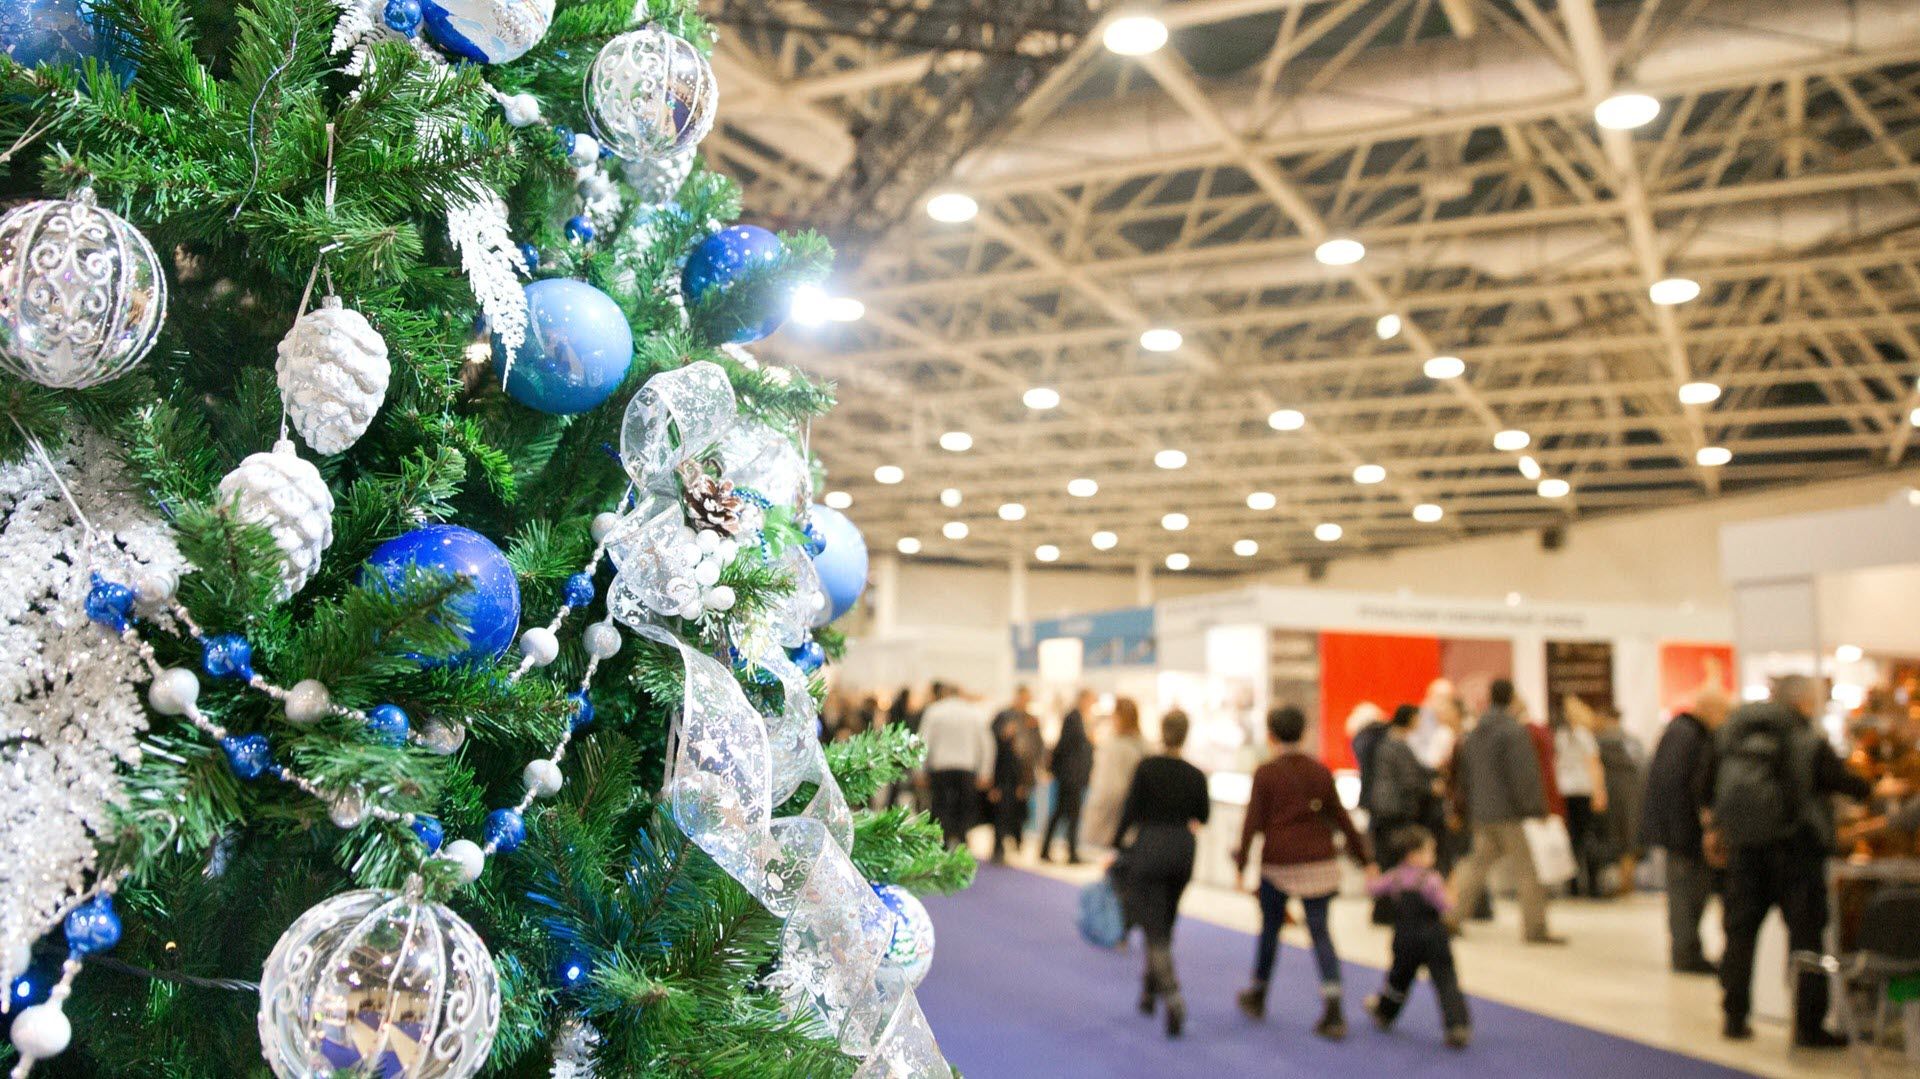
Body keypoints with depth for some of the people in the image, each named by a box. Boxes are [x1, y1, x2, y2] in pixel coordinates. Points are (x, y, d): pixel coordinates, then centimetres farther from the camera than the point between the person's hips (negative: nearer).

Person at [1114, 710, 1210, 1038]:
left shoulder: (1146, 768, -9)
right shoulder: (1196, 776, 0)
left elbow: (1129, 813, -9)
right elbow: (1201, 819, 6)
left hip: (1147, 850, -4)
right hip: (1182, 854, 4)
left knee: (1155, 931, -4)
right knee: (1164, 926, 20)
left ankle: (1173, 998, -21)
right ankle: (1149, 992, 30)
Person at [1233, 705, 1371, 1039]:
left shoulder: (1265, 774, -5)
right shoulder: (1320, 772, 6)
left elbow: (1254, 822, -8)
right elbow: (1340, 817, 9)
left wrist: (1241, 862, -6)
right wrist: (1362, 855, 16)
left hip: (1278, 862, -2)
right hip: (1318, 862, 2)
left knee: (1270, 929, 15)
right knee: (1319, 931, 3)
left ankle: (1257, 997, 30)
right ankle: (1333, 1009, -10)